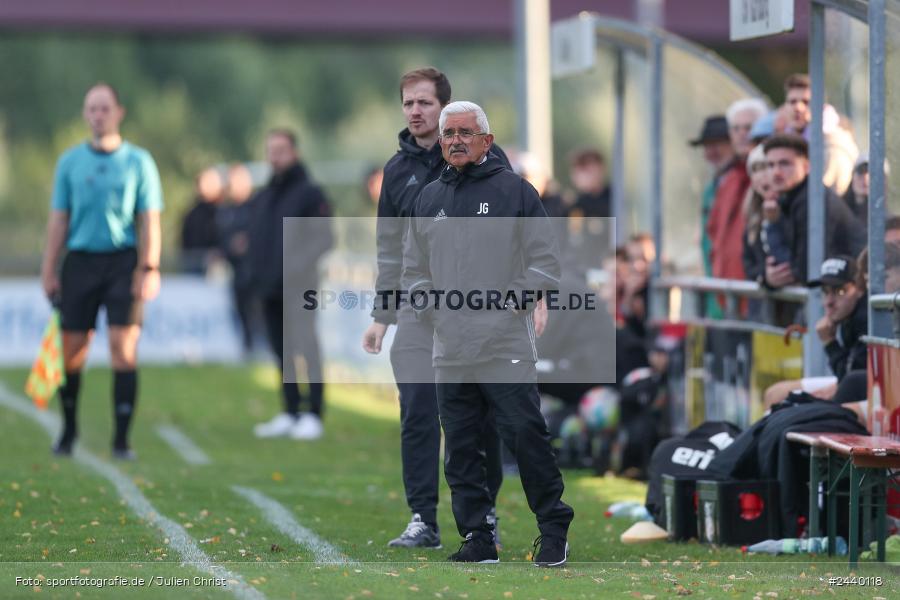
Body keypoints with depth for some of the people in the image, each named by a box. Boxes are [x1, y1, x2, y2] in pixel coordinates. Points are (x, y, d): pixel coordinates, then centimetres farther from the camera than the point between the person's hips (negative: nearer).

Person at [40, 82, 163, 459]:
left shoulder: (138, 162, 4)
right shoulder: (70, 161, 9)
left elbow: (149, 220, 2)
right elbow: (58, 219, 9)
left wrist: (149, 269, -7)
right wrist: (48, 270, 3)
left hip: (124, 262, -2)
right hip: (80, 261, 2)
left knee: (124, 349, -9)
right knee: (71, 350, 1)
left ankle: (121, 439, -6)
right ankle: (68, 429, 21)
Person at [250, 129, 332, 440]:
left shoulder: (309, 193, -4)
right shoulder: (261, 198, 17)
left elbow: (323, 239, -9)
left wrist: (294, 270, -18)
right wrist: (258, 272, 8)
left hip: (298, 287, -7)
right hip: (269, 287, 7)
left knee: (306, 349, -9)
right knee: (283, 353, 10)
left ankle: (312, 416, -8)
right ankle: (289, 414, 15)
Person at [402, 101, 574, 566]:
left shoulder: (515, 191, 2)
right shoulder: (428, 200, 16)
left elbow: (544, 265, 2)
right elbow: (413, 271, 22)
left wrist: (508, 301, -8)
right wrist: (431, 308, 6)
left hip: (507, 348, -5)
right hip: (450, 352, 5)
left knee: (526, 438, -7)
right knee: (460, 453, 5)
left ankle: (554, 528, 4)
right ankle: (477, 539, 12)